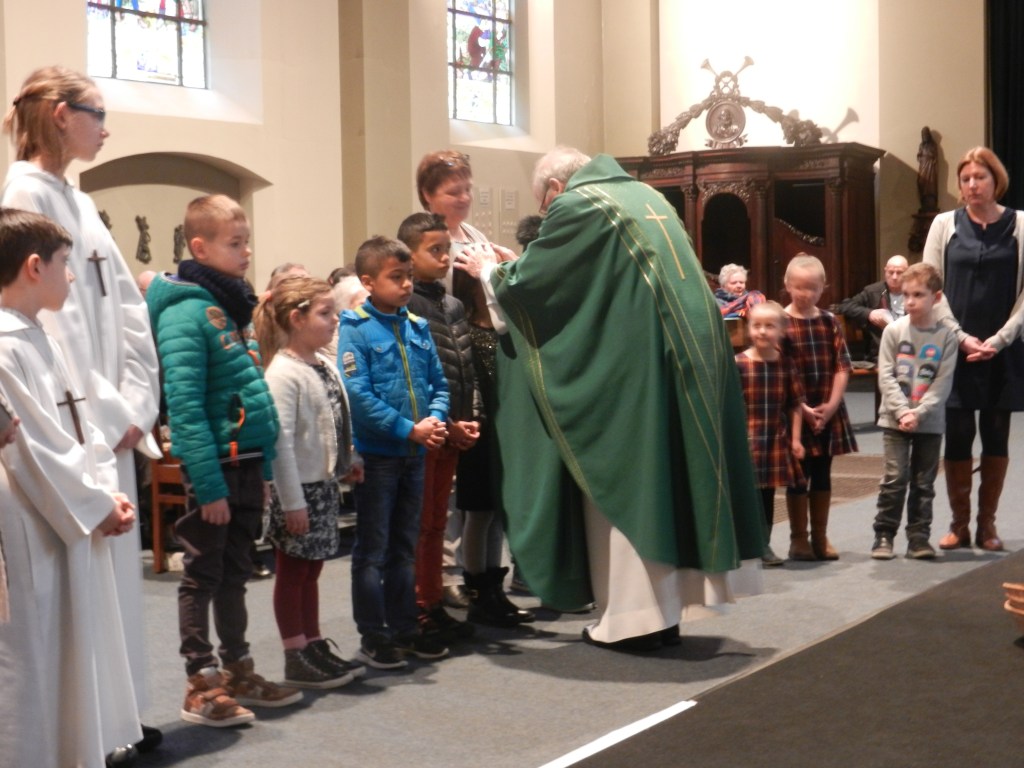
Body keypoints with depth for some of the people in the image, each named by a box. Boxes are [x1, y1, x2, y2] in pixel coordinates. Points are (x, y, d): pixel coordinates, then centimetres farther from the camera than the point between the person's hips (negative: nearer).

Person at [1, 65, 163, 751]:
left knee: (117, 561, 12)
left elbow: (127, 312, 11)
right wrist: (106, 414, -14)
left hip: (111, 423, 9)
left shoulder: (80, 203, 16)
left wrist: (134, 407, 1)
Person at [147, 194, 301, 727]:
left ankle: (238, 671, 27)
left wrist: (264, 466, 13)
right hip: (214, 464, -8)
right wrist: (209, 483, -22)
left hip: (247, 461, 8)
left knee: (234, 573, 17)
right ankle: (201, 686, 12)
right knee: (202, 577, 3)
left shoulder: (235, 304, 12)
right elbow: (184, 404, -20)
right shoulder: (186, 311, -15)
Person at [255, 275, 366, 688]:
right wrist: (292, 501, -22)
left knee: (311, 569, 16)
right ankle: (296, 659, 12)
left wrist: (350, 461, 9)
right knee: (293, 572, 4)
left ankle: (315, 647, 25)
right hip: (299, 488, -8)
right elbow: (280, 440, -22)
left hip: (325, 484, 8)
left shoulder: (326, 366, 8)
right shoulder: (283, 372, -19)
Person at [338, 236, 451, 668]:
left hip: (413, 453, 6)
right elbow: (357, 394, -18)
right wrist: (409, 430, -19)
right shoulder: (355, 328, -10)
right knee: (372, 550, 3)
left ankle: (404, 628, 25)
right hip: (376, 454, -6)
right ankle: (373, 637, 11)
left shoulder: (417, 328, 8)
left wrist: (435, 419, -9)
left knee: (405, 548, 15)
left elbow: (438, 383, 11)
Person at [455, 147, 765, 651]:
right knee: (665, 478, 13)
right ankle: (666, 609, 19)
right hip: (685, 356, 8)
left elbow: (526, 283, -3)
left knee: (622, 485, 1)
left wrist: (489, 272, 18)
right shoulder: (644, 196, 20)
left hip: (627, 366, -8)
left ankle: (630, 617, 6)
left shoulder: (576, 206, -5)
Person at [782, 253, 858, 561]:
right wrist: (802, 408, -16)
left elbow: (842, 367, 3)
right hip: (795, 412, -4)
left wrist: (831, 405, -9)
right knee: (798, 475, 3)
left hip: (828, 412, 4)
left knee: (822, 474, 12)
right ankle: (799, 539, 13)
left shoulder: (830, 322, 6)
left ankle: (820, 537, 21)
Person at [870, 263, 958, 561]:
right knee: (895, 478, -4)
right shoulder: (894, 330, -2)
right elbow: (886, 375, -5)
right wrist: (902, 411, -14)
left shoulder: (946, 336, -3)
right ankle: (884, 534, 7)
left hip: (930, 422, 1)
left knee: (923, 482, 7)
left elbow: (943, 382, -6)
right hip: (894, 420, -1)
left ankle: (919, 537, 15)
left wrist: (918, 413, -15)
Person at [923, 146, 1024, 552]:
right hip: (955, 348, 0)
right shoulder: (945, 224, 3)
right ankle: (959, 523, 11)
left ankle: (987, 523, 15)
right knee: (957, 437, 0)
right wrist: (962, 337, -8)